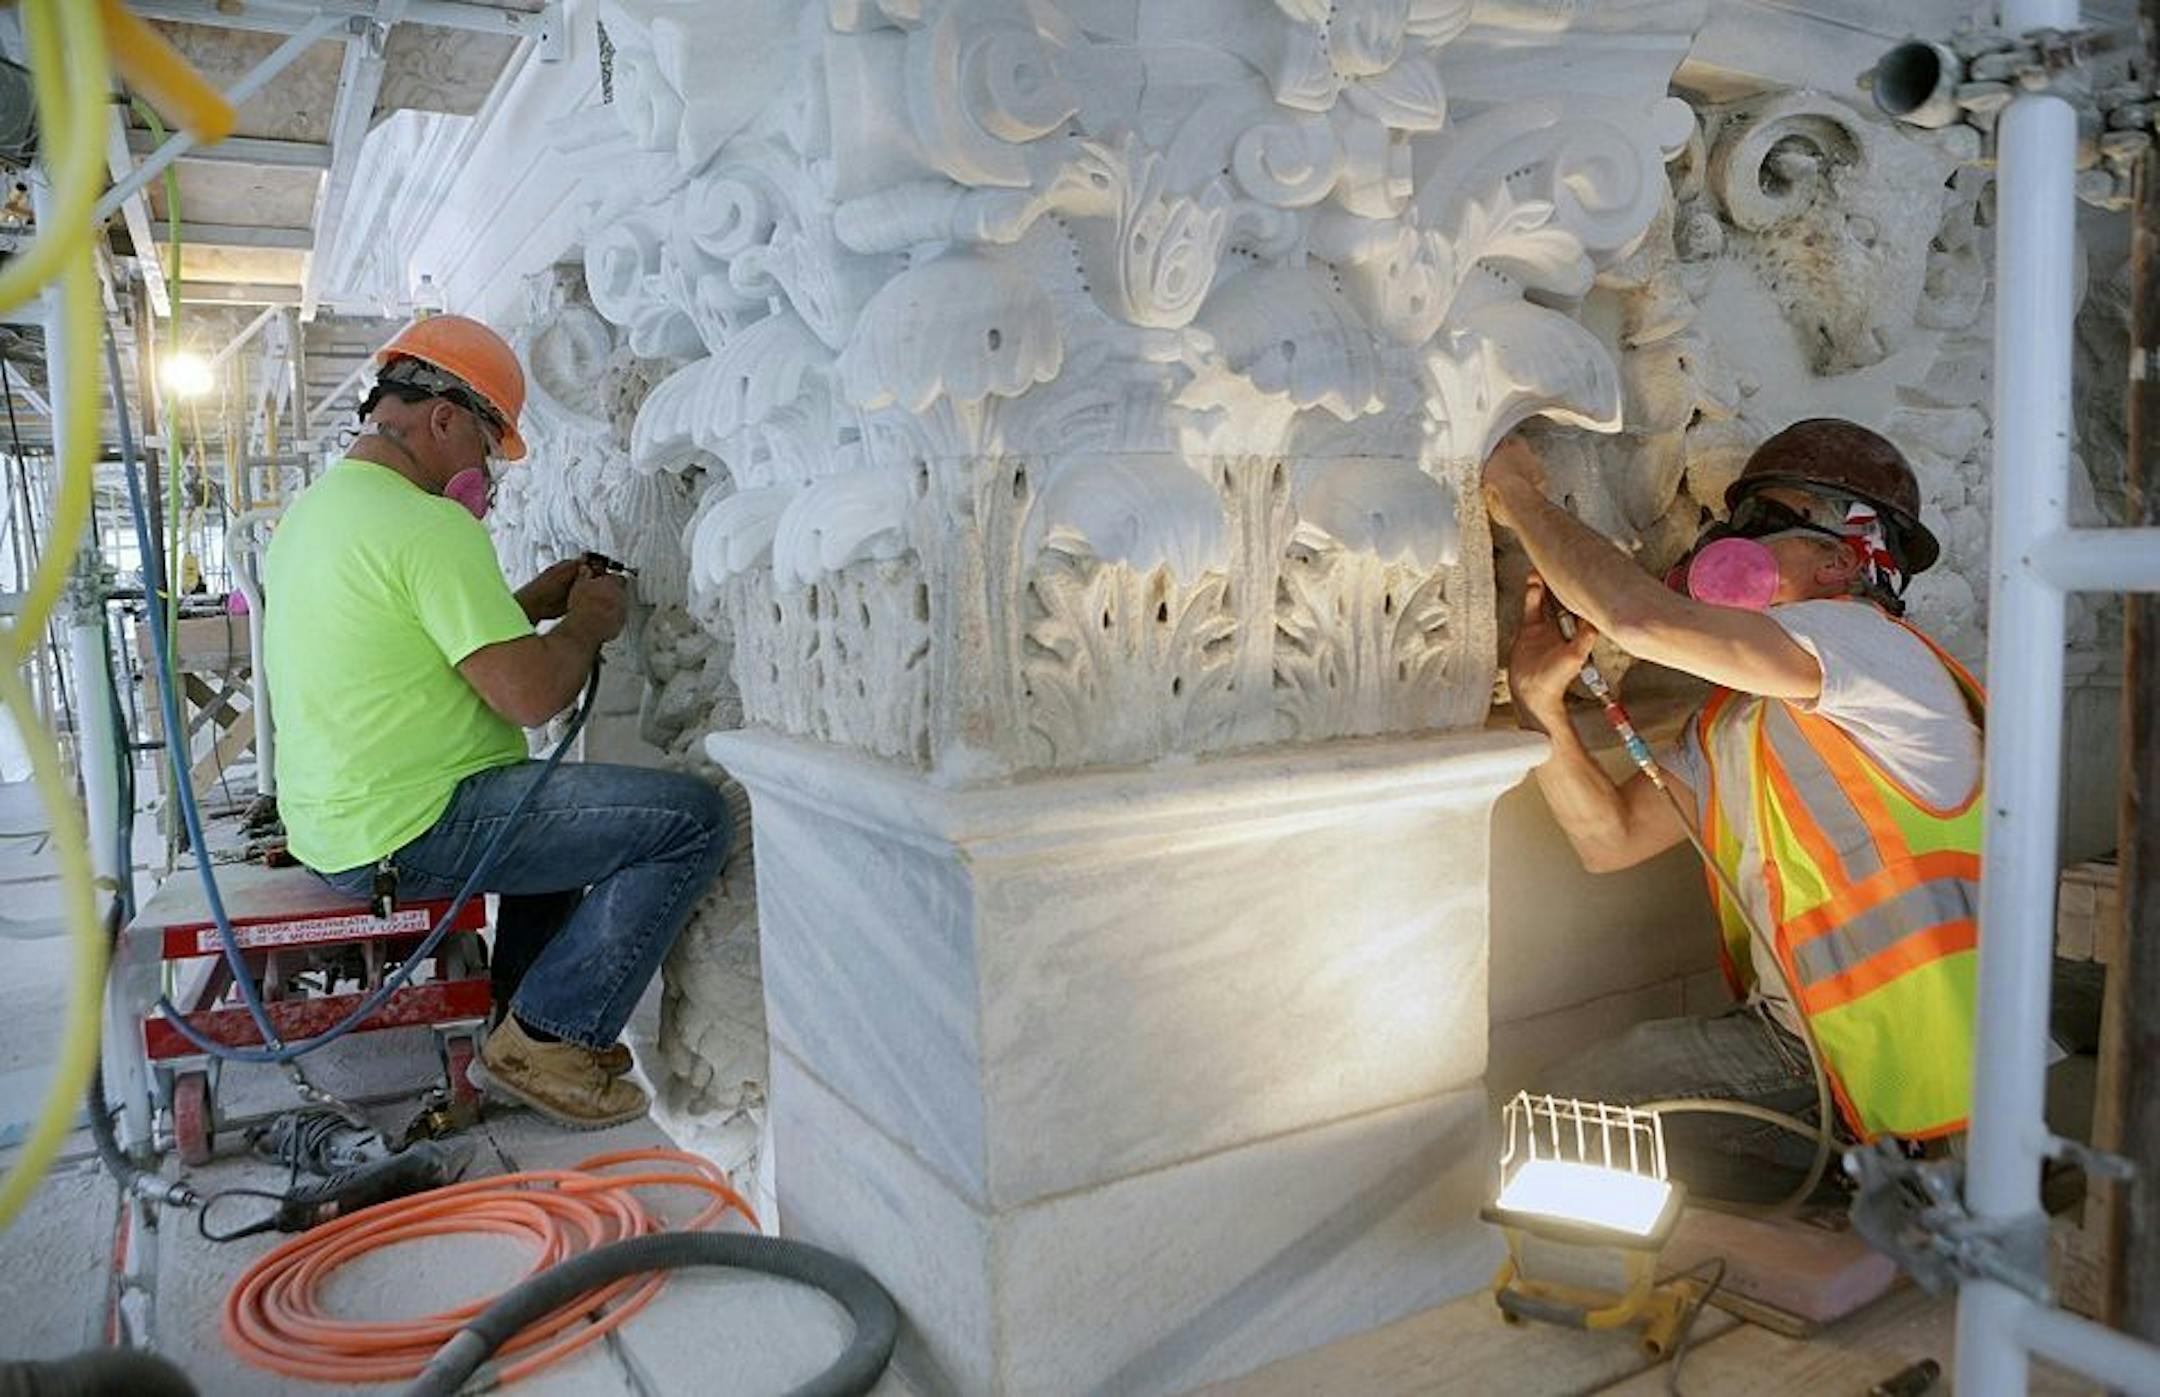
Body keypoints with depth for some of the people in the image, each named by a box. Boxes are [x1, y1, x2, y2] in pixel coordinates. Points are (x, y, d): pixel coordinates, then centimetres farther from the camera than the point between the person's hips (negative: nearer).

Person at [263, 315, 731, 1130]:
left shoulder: (310, 509, 14)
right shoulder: (429, 524, -17)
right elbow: (531, 695, -22)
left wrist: (533, 605, 18)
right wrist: (587, 623, -3)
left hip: (333, 821, 11)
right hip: (410, 830, -11)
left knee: (554, 801, 33)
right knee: (693, 820, -13)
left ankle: (521, 1020, 28)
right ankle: (545, 1040, -4)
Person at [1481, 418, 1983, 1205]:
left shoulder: (1871, 643, -14)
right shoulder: (1735, 715, 13)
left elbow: (1639, 617, -28)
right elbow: (1612, 836, 10)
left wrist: (1521, 499, -15)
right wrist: (1540, 706, -3)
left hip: (1908, 1060, -8)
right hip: (1795, 1041, 8)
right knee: (1570, 1104, 2)